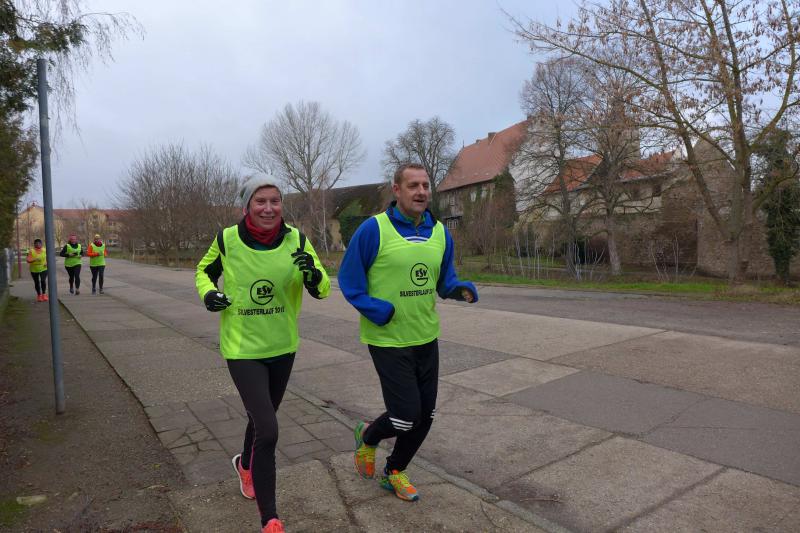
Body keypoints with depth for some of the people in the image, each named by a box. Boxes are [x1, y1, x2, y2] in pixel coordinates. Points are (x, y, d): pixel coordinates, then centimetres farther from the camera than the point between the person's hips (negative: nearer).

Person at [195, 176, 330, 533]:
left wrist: (313, 275, -30)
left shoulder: (296, 240, -10)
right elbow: (204, 271, 7)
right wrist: (207, 292, -14)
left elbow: (323, 291, -8)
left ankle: (245, 464, 58)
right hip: (243, 349, -3)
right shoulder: (227, 239, -12)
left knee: (262, 418, 24)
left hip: (283, 347, 3)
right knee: (267, 431, -12)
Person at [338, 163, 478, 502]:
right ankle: (368, 436, 30)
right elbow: (348, 280, -8)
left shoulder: (439, 232, 4)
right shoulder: (373, 229, -14)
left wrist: (461, 289, -9)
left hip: (426, 338, 6)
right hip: (388, 340, -6)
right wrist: (377, 311, -19)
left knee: (425, 415, 13)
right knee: (406, 415, -6)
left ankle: (394, 472, 39)